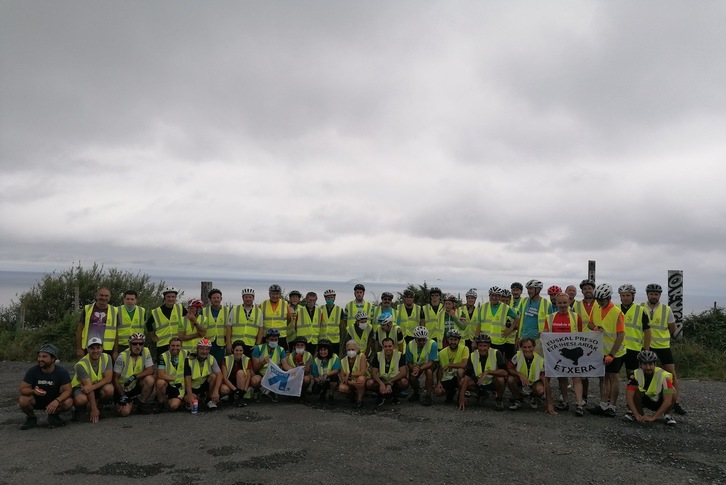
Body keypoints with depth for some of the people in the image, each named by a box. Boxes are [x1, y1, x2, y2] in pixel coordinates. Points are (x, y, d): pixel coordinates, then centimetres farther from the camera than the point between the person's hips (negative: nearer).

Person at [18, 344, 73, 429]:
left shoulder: (62, 372, -17)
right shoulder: (33, 371, -15)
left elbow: (68, 390, -19)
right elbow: (22, 389, -12)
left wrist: (57, 401, -39)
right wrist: (33, 391, -36)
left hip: (54, 400, -1)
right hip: (36, 400, 1)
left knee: (68, 402, -30)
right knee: (23, 401, -31)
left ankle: (53, 416, 4)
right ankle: (31, 418, 2)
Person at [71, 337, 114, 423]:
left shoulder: (107, 358, -14)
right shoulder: (81, 364, -24)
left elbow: (108, 378, -17)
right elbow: (88, 385, -27)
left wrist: (92, 387, -35)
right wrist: (94, 409, -28)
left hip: (99, 386, 3)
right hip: (80, 387, -3)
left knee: (109, 389, -31)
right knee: (81, 400, -37)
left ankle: (98, 404, 1)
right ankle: (79, 409, 2)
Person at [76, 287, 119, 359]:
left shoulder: (114, 311, 5)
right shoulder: (87, 309, 6)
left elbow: (117, 332, 6)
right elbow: (79, 329, 7)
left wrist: (116, 351, 2)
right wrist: (79, 348, 1)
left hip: (107, 350, 0)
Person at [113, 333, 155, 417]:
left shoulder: (146, 352, -10)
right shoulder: (122, 357, -18)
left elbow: (150, 370, -16)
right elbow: (115, 378, -11)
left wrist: (134, 377, -28)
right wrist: (122, 395, -15)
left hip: (137, 386, 2)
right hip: (122, 389, -2)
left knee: (150, 379, -29)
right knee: (125, 412, -22)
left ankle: (142, 403, -3)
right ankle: (130, 403, 17)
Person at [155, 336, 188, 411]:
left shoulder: (185, 354, -5)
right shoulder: (163, 357, -12)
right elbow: (160, 375, -21)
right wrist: (175, 379, -21)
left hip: (179, 386, 0)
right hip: (167, 384, 0)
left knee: (173, 406, -23)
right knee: (160, 382, -34)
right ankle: (161, 401, -7)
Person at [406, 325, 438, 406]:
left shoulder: (433, 344, -28)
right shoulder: (410, 345, -17)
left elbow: (431, 362, -29)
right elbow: (409, 362, -12)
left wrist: (419, 369, -46)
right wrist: (414, 368, -36)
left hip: (428, 365, -3)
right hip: (416, 365, 3)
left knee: (429, 371, -35)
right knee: (411, 378, -22)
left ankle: (428, 396, -19)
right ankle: (417, 393, 12)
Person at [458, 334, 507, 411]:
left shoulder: (496, 353, -21)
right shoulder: (473, 355, -12)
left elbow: (505, 372, -30)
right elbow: (467, 375, -16)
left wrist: (487, 372, -41)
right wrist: (462, 395, -24)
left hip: (493, 382, -4)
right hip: (479, 382, 4)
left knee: (500, 379, -36)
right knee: (463, 381, -19)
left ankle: (498, 400, -4)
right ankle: (481, 393, 14)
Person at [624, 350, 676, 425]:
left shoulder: (664, 376, -28)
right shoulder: (636, 374, -22)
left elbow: (668, 401, -34)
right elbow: (629, 396, -28)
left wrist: (653, 417, -39)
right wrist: (637, 416, -37)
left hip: (660, 403, -2)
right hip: (646, 401, 2)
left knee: (672, 392, -32)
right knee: (635, 389, -29)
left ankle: (666, 415, -9)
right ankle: (641, 414, -7)